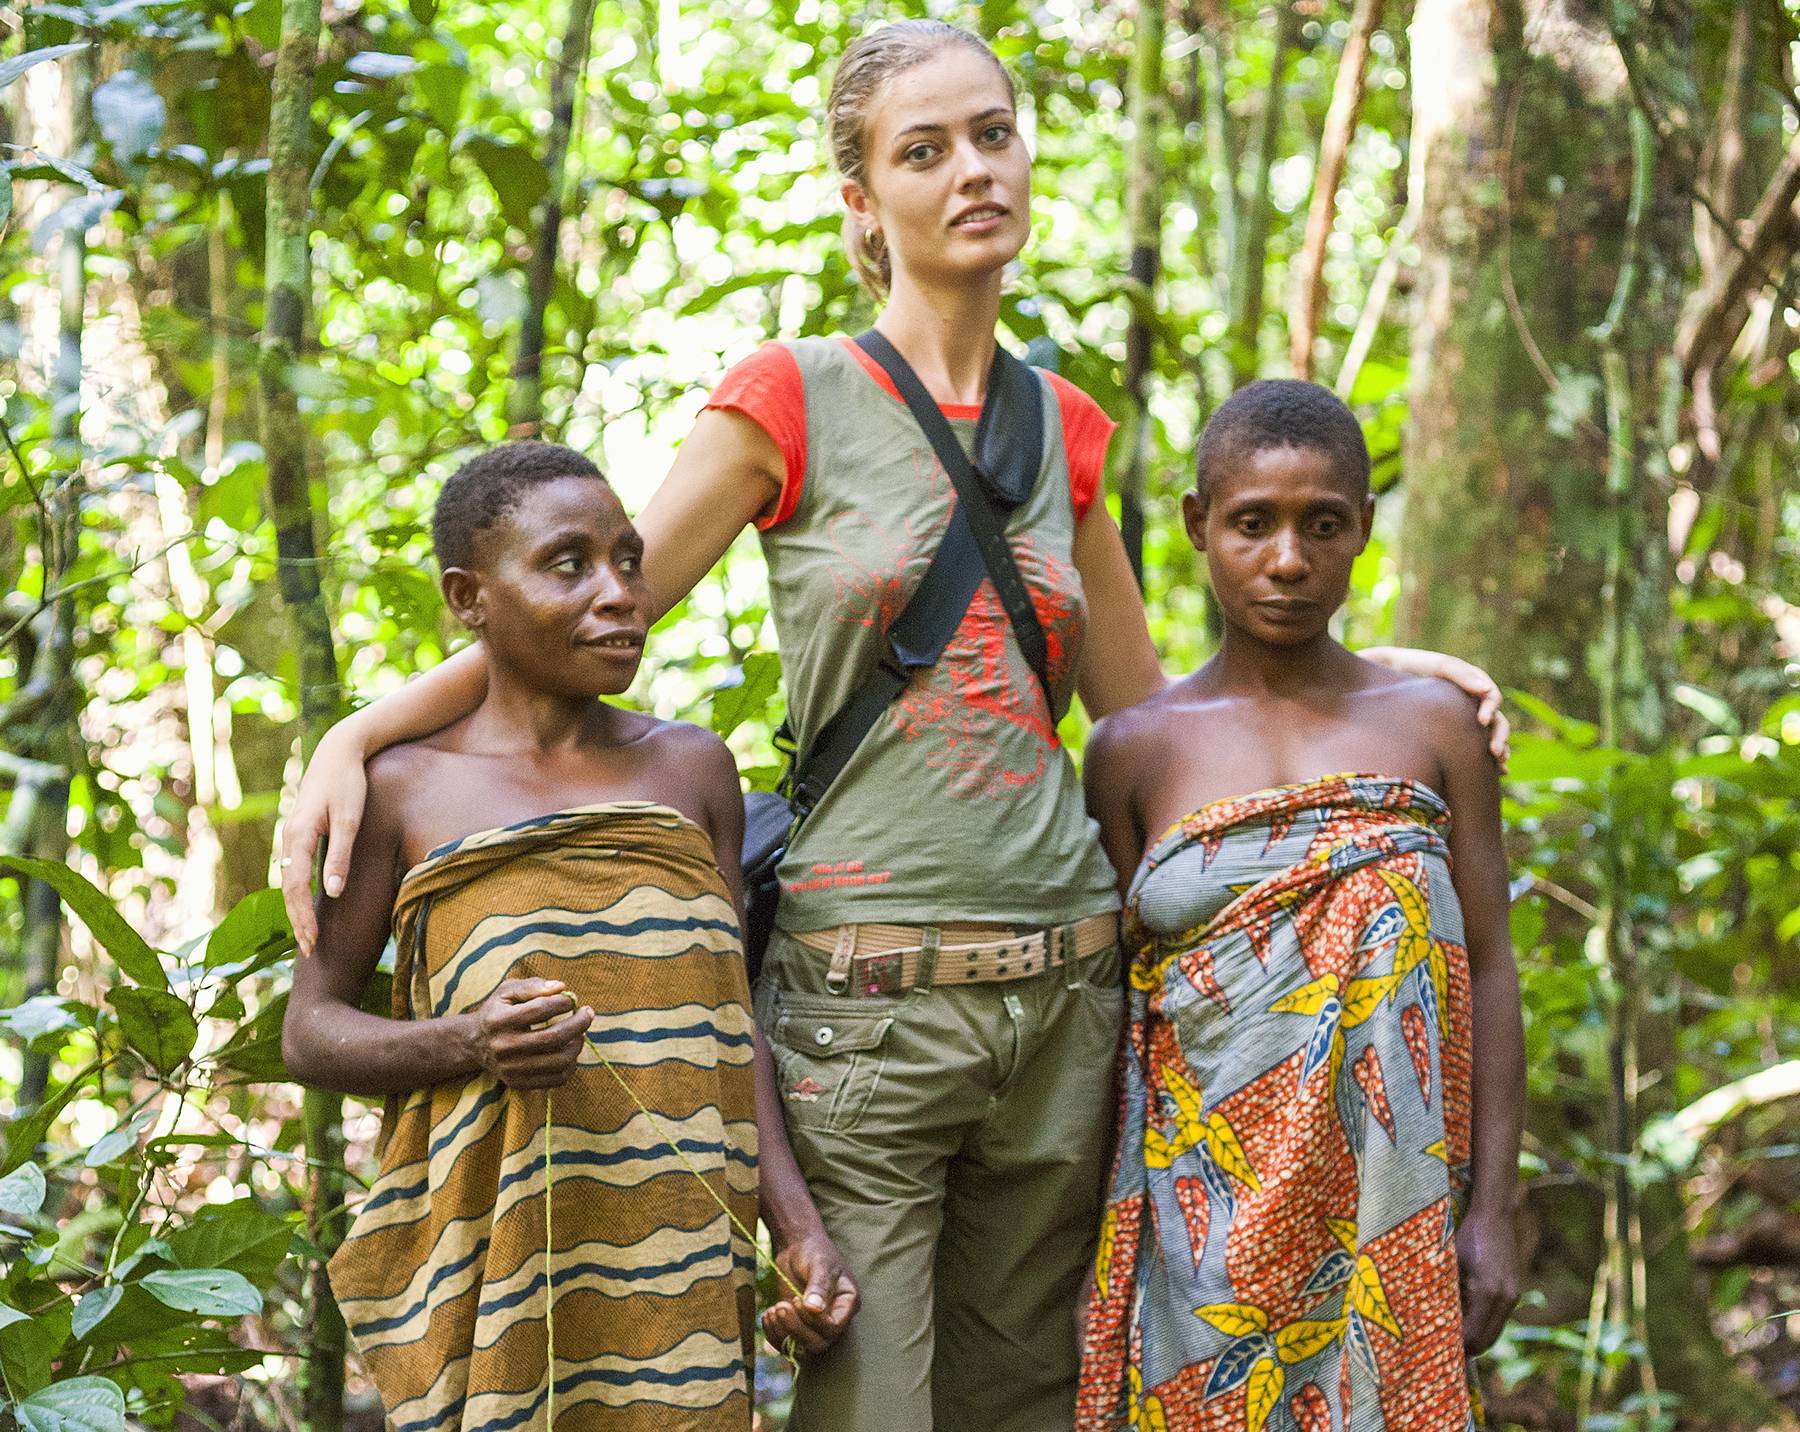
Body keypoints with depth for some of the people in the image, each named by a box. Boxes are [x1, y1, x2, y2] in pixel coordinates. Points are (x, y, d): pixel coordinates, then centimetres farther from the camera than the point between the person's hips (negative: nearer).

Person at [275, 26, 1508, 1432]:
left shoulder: (1060, 425, 11)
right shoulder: (795, 398, -2)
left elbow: (1141, 705, 21)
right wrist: (355, 735, -13)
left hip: (1060, 993, 5)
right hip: (864, 996, -4)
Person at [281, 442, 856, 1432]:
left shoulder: (690, 769, 8)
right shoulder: (405, 785, 0)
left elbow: (727, 1025, 9)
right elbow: (311, 1034, 2)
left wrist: (801, 1231, -1)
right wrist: (474, 1044, -16)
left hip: (673, 1266, 2)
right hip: (497, 1266, -2)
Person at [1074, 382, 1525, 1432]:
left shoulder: (1432, 726, 5)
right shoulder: (1137, 752, 5)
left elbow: (1488, 971, 5)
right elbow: (1117, 1010, 6)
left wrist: (1493, 1213, -1)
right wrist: (1101, 1246, 3)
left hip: (1390, 1212, 0)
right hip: (1206, 1216, 0)